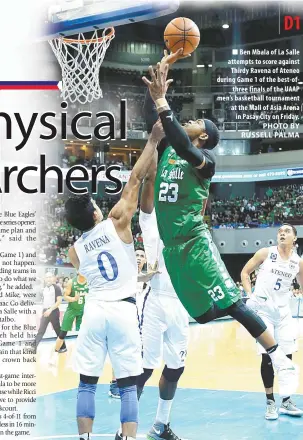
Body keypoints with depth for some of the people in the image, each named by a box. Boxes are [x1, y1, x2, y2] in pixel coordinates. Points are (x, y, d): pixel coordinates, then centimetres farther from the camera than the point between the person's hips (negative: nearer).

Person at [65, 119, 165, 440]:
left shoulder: (74, 251, 6)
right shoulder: (116, 224, -4)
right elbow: (135, 179, -5)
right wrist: (153, 140, -2)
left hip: (94, 311, 2)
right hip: (123, 310, -2)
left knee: (87, 383, 10)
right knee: (128, 385, 3)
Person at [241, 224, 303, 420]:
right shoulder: (266, 253, -4)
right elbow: (245, 272, 4)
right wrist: (250, 294, -7)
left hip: (283, 312, 3)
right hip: (262, 310, -3)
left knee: (287, 356, 5)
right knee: (267, 357, -5)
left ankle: (286, 401, 18)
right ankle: (270, 402, 6)